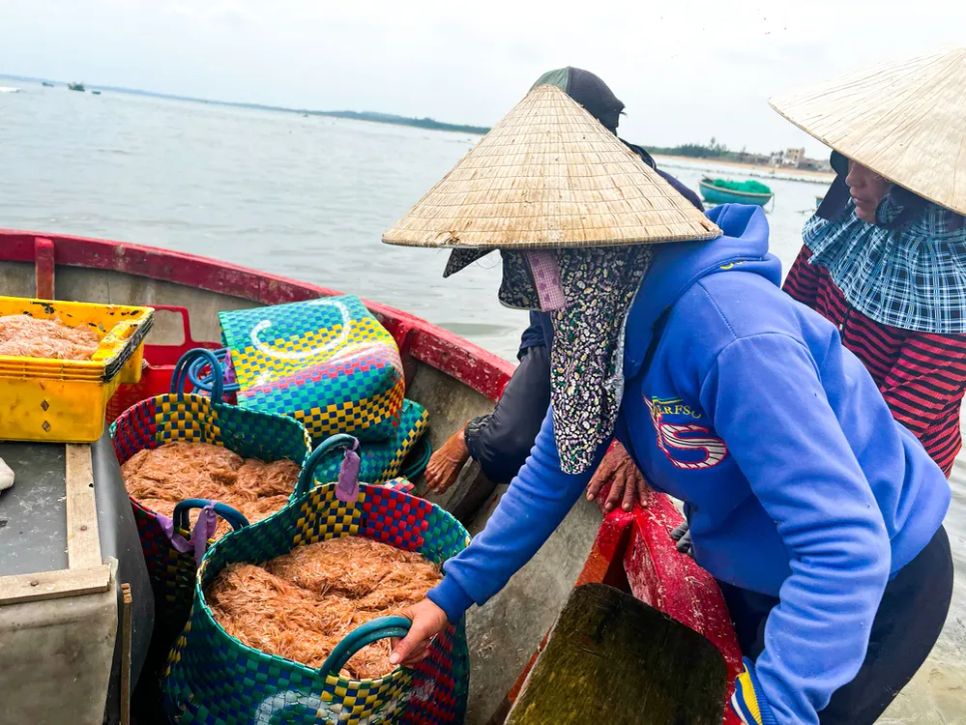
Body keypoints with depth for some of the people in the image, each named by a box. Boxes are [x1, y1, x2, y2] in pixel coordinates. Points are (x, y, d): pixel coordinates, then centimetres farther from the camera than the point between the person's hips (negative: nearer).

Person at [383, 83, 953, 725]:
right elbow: (556, 468, -2)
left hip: (877, 591, -6)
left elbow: (846, 547, -37)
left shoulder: (732, 334, -37)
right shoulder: (602, 322, -11)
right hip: (759, 576, 7)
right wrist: (454, 593, -3)